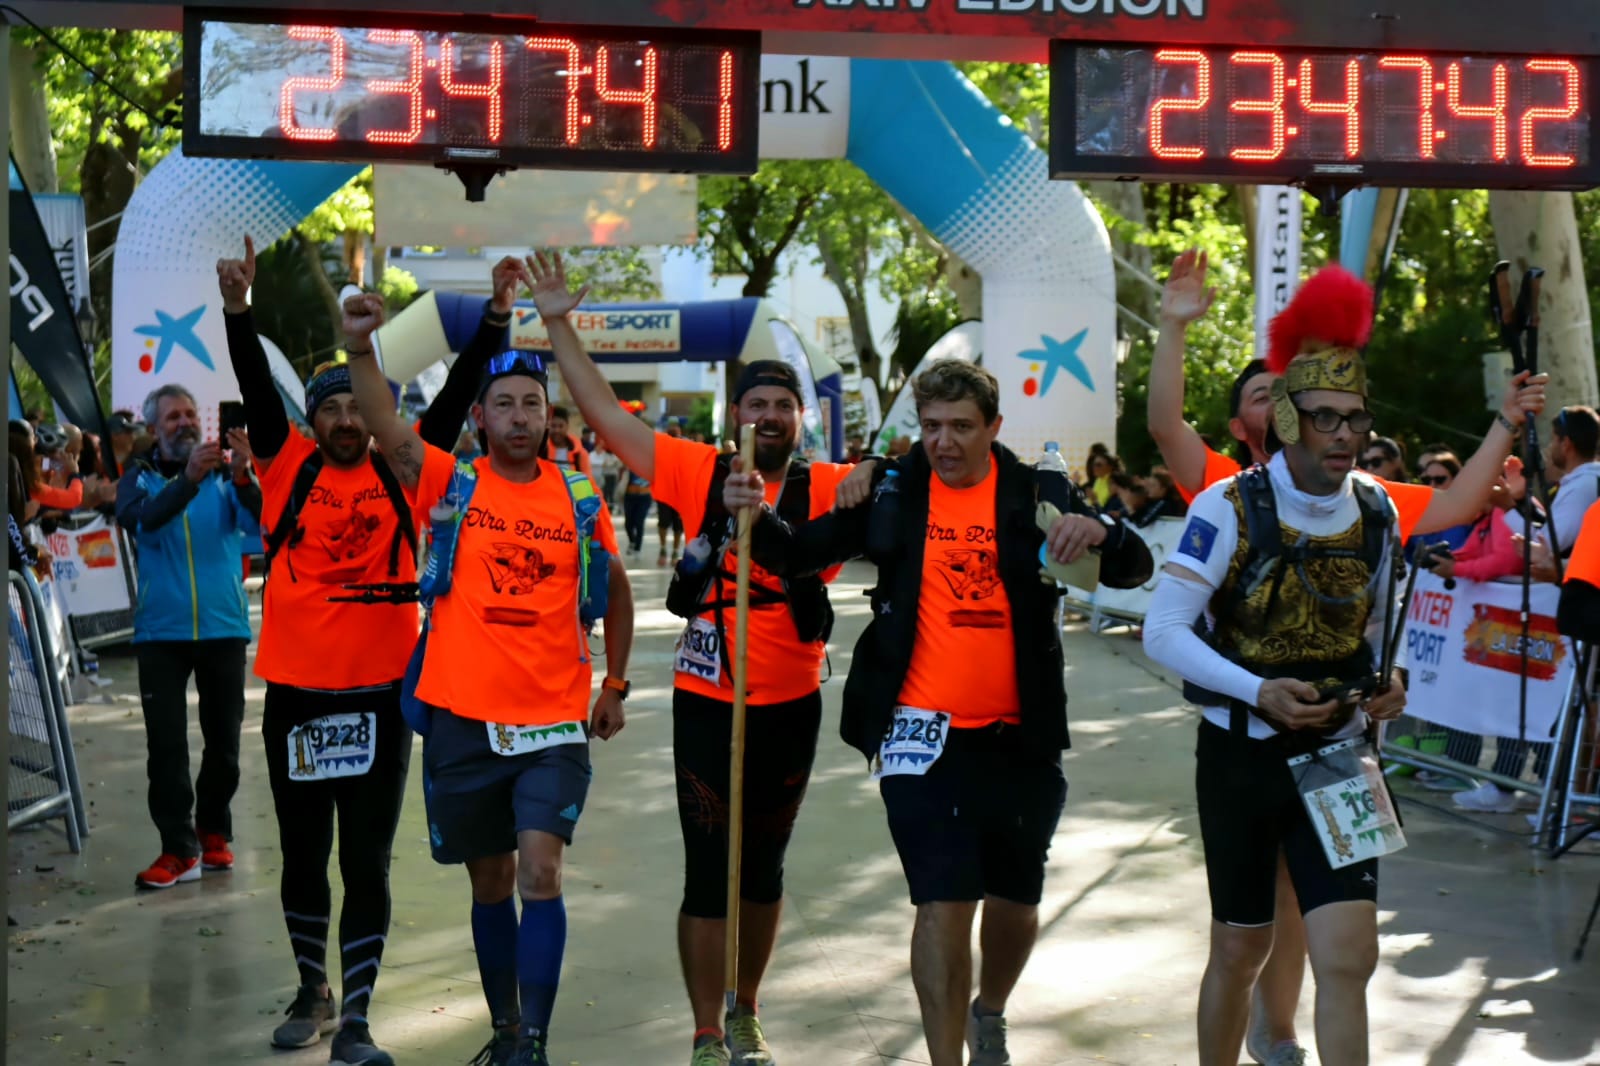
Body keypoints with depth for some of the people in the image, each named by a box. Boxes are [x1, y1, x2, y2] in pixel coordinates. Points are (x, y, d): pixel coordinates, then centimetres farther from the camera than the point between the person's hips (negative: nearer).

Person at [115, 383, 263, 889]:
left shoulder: (225, 474, 1)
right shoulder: (140, 477, 2)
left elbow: (257, 521, -15)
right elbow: (140, 521, -19)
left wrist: (242, 475, -35)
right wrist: (189, 479, -35)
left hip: (223, 624, 1)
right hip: (162, 629, 0)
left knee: (224, 738, 9)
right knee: (166, 742, -3)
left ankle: (214, 832, 25)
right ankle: (179, 849, 1)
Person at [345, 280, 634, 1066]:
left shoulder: (579, 498, 2)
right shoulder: (451, 484, -1)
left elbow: (615, 590, 16)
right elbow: (384, 428, -18)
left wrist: (615, 686, 13)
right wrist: (360, 347, -35)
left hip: (555, 721, -1)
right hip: (463, 718, 1)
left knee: (540, 869, -14)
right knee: (491, 884, 12)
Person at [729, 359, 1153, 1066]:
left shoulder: (1038, 495, 1)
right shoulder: (892, 492, 1)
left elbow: (1133, 569, 0)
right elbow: (799, 555, 6)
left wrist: (1096, 531, -23)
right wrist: (758, 517, -15)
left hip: (1018, 735, 2)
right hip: (922, 730, -2)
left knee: (1016, 898, 17)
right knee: (944, 903, -9)